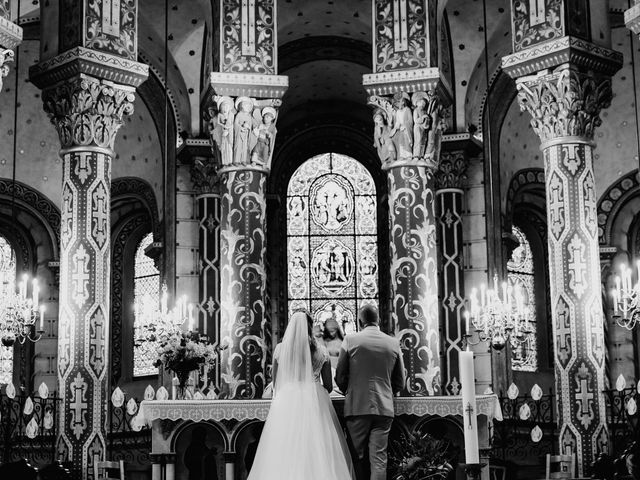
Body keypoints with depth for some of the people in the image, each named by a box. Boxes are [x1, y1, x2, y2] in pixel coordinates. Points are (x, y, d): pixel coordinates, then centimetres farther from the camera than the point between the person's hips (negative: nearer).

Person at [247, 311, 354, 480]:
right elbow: (328, 386, 7)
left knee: (284, 455, 1)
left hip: (286, 402, 0)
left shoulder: (280, 349, 4)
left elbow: (276, 384, 9)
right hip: (315, 402, 0)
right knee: (318, 450, 0)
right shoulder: (321, 351, 3)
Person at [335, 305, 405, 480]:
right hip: (385, 408, 2)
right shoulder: (393, 343, 5)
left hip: (357, 407, -2)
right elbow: (400, 382, 10)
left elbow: (340, 377, 0)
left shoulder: (350, 340, -3)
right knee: (379, 458, 1)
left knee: (357, 456, 9)